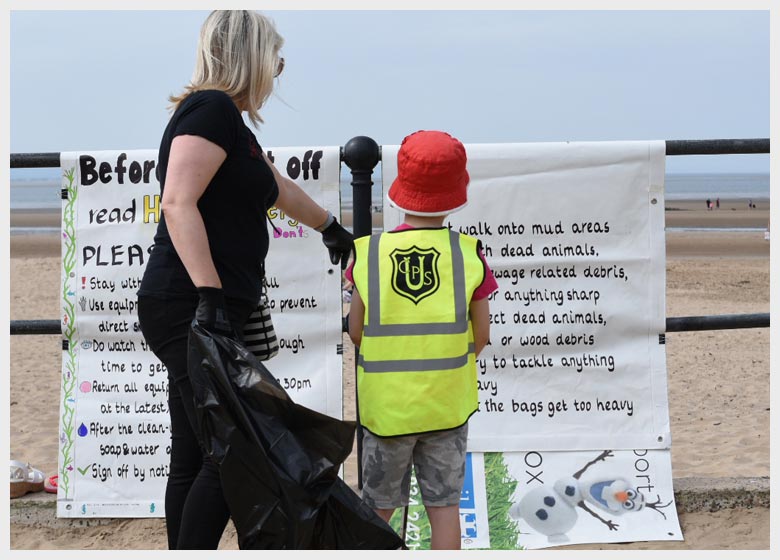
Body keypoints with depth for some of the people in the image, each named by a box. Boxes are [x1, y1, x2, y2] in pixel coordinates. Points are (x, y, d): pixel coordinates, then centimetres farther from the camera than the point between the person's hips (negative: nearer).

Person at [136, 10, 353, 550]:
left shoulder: (227, 120, 21)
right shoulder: (214, 108, -9)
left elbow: (278, 188, 39)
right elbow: (178, 201, -22)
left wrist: (332, 228, 54)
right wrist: (210, 294, -29)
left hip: (204, 316, 10)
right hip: (190, 309, -10)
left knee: (194, 460, 11)